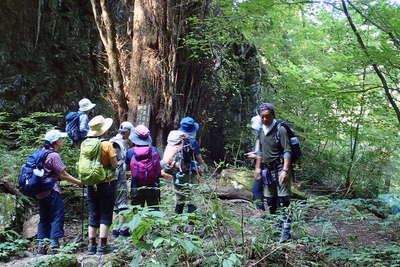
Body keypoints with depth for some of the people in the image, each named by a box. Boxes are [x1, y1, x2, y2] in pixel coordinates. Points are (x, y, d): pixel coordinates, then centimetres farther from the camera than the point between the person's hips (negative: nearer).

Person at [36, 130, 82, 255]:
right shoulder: (54, 155, -14)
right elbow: (63, 175, -14)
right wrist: (80, 182, -9)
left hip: (40, 191, 9)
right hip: (52, 191, -9)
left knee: (44, 218, 13)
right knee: (57, 216, -4)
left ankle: (41, 246, 14)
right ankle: (54, 243, -7)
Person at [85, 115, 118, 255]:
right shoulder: (107, 145, -13)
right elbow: (114, 165, -12)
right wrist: (113, 162, 8)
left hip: (91, 184, 4)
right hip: (107, 183, -4)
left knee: (93, 215, 13)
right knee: (105, 215, 4)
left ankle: (92, 246, 16)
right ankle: (103, 246, 3)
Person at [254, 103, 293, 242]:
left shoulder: (280, 130, -12)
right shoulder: (261, 131, 9)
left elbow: (287, 151, -15)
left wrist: (285, 170, -23)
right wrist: (258, 167, 16)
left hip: (280, 169, -7)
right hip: (267, 170, 7)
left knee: (283, 200, -8)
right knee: (270, 201, 12)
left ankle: (286, 231, -5)